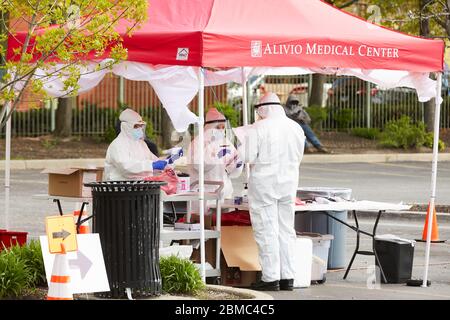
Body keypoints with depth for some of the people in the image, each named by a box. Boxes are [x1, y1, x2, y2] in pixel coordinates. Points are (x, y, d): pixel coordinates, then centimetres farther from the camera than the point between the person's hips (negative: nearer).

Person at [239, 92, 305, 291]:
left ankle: (271, 278, 0)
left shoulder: (257, 129, -13)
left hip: (264, 183, -5)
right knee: (286, 230, 11)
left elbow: (247, 157, -13)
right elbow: (298, 157, 12)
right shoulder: (296, 128, 4)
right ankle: (287, 277, 12)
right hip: (289, 183, 5)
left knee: (266, 231, 0)